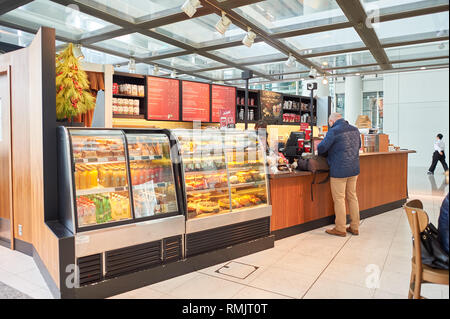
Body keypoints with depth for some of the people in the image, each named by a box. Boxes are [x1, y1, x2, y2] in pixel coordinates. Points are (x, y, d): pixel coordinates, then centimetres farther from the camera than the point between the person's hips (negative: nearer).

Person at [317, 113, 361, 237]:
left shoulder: (334, 131, -14)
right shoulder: (355, 130, 10)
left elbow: (321, 148, -14)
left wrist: (322, 152, 7)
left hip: (339, 170, -7)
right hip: (354, 169, 8)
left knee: (339, 199, 2)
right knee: (352, 197, 15)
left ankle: (340, 229, 10)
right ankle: (354, 227, 23)